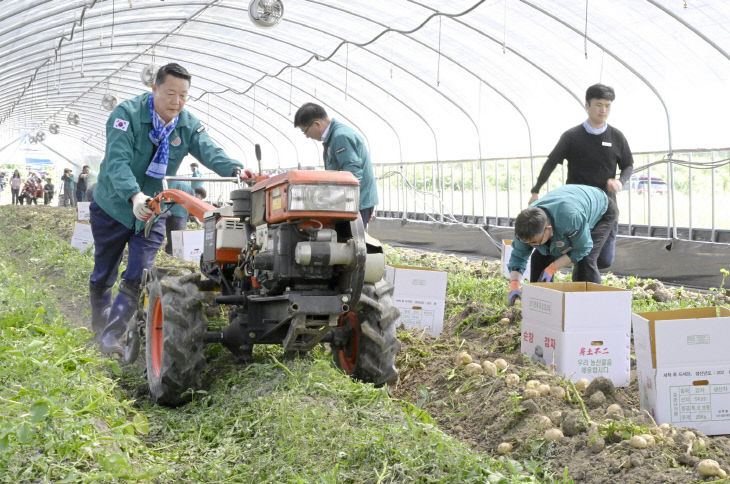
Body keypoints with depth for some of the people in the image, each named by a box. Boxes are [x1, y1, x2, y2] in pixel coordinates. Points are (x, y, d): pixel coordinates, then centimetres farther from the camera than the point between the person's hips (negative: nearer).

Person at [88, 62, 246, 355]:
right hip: (113, 207, -2)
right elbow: (117, 161, -32)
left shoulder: (188, 125, -6)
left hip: (153, 213, 3)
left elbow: (209, 152, -22)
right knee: (103, 276, 13)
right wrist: (134, 196, -50)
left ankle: (111, 336, -2)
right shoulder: (127, 113, -20)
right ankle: (99, 327, 36)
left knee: (137, 278, -8)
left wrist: (235, 169, -45)